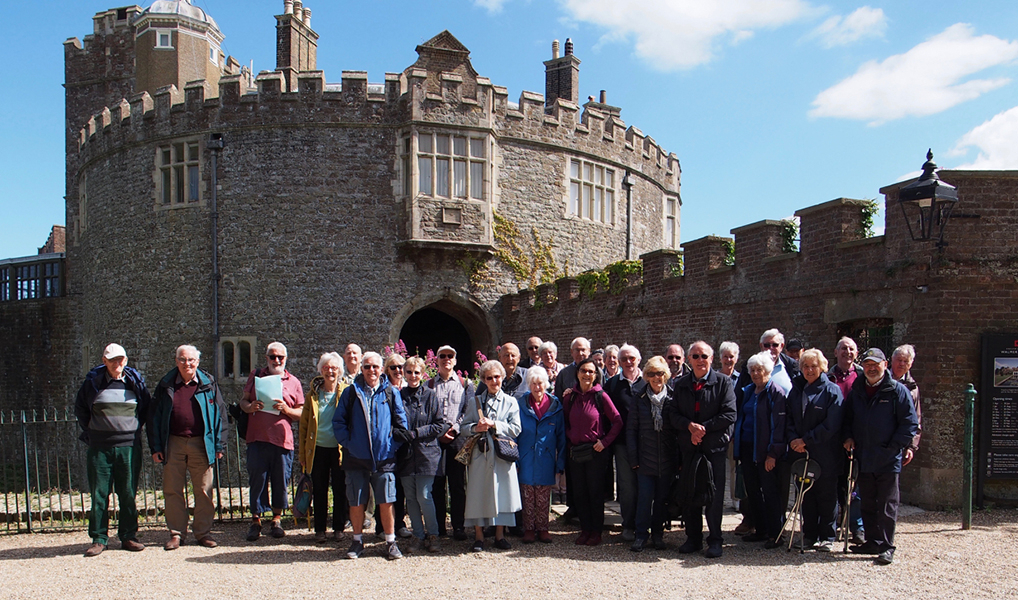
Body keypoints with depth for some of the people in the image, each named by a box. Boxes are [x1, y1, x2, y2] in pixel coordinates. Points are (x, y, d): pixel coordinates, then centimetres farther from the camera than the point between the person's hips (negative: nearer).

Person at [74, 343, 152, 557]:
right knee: (99, 493, 2)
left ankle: (128, 536, 13)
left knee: (128, 493, 4)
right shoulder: (92, 382, 3)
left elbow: (146, 408, 18)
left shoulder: (136, 382, 6)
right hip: (99, 447, -1)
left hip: (129, 446, 1)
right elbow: (80, 407, 15)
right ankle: (98, 539, 10)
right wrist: (90, 432, 9)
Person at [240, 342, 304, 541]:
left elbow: (301, 414, 8)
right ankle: (256, 521, 12)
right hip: (257, 438, 0)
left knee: (281, 481, 5)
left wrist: (286, 409, -11)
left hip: (282, 440, 0)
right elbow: (243, 400, 14)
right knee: (257, 480, 2)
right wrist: (249, 407, -8)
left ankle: (277, 520, 19)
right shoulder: (256, 376, 13)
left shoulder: (294, 382, 10)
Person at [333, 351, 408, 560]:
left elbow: (401, 423, 7)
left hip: (384, 457, -1)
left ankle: (390, 542, 12)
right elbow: (338, 421, 6)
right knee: (356, 502, 7)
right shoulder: (351, 392, 5)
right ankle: (357, 541, 23)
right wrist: (347, 443, -4)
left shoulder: (391, 393, 5)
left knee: (386, 502, 0)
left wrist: (394, 445, -2)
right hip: (356, 457, 1)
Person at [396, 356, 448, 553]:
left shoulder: (430, 395, 1)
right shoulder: (399, 396, 7)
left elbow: (440, 425, -3)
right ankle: (419, 537, 16)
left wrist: (416, 433, -11)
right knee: (411, 498, 6)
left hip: (426, 453, -3)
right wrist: (400, 434, -8)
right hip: (405, 455, 3)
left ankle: (432, 536, 6)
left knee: (424, 496, -7)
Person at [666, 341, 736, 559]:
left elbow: (730, 414, -8)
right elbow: (672, 413, 4)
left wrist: (703, 427, -13)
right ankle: (693, 538, 20)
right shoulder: (680, 384, 10)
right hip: (688, 446, 3)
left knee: (714, 494, -2)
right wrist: (690, 426, -14)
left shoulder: (723, 382, 0)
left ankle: (715, 540, 10)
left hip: (715, 445, -3)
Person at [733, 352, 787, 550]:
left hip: (765, 451, -7)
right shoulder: (748, 391, 12)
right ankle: (761, 530, 22)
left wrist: (773, 454, -16)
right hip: (747, 448, 7)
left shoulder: (776, 393, -9)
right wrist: (735, 438, 9)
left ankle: (774, 534, 9)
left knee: (770, 493, 0)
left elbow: (779, 426, -13)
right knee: (752, 491, 12)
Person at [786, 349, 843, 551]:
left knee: (827, 496, 4)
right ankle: (810, 535, 21)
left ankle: (827, 538, 14)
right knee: (806, 496, 11)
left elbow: (831, 425, -13)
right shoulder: (796, 389, 10)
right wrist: (793, 439, -8)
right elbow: (789, 419, 10)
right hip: (801, 453, 5)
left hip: (825, 456, -5)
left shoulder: (832, 390, -5)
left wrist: (806, 440, -14)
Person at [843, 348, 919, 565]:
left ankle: (886, 547, 6)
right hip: (863, 459, 5)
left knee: (887, 506, 0)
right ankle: (872, 542, 22)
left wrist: (893, 447, -10)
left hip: (888, 461, -5)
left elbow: (910, 423, -5)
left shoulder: (898, 391, -4)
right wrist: (848, 437, 3)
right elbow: (847, 418, 20)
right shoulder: (856, 391, 11)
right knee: (867, 505, 12)